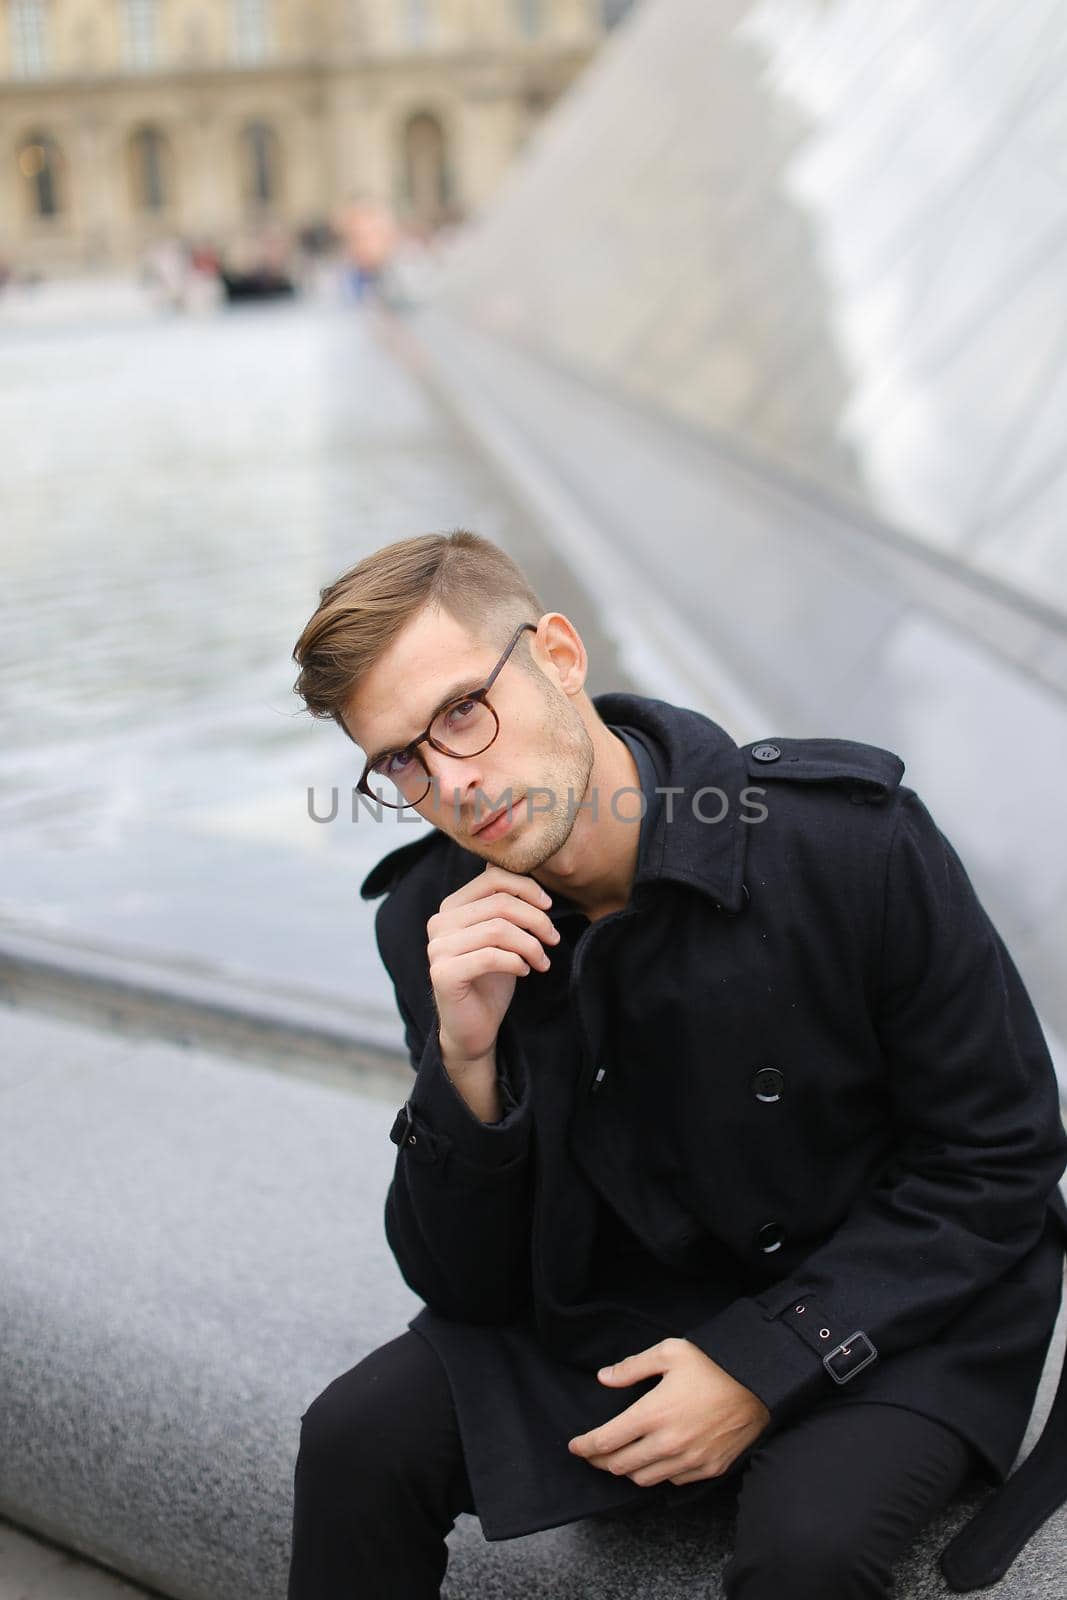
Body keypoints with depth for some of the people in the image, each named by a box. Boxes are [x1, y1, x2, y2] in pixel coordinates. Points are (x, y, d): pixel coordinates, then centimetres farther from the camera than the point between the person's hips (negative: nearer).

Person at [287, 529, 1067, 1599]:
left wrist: (764, 1362, -19)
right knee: (358, 1440, -16)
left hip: (890, 1307, -3)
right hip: (623, 1302, 3)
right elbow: (464, 1289, -7)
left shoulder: (848, 838, -22)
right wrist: (466, 1062, -26)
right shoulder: (433, 921, -11)